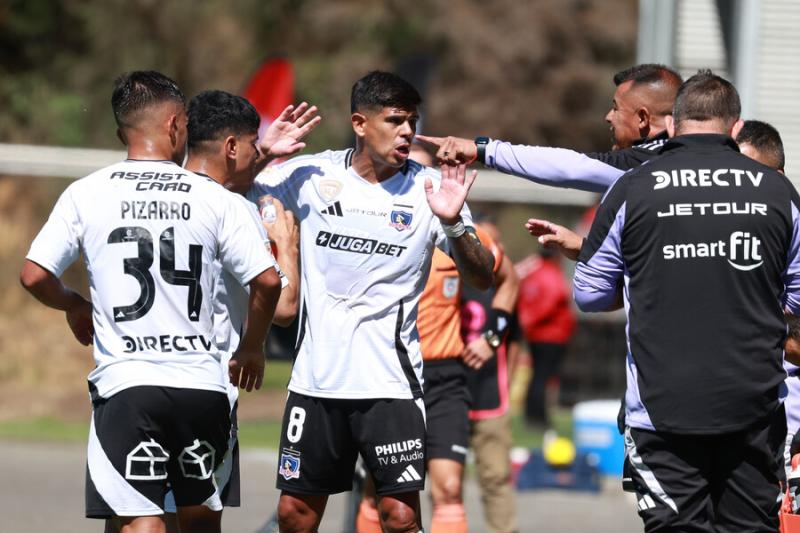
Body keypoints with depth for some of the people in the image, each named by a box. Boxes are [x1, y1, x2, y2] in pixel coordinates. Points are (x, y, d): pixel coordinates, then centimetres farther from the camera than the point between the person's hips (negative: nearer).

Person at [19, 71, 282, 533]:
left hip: (126, 384, -2)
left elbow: (34, 275, -3)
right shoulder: (214, 198, 2)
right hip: (202, 384, 2)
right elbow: (267, 281, -1)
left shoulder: (86, 194, 1)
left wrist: (74, 306, 19)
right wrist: (252, 347, 17)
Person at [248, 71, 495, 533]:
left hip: (390, 382, -3)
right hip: (316, 375, 3)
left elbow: (482, 278, -3)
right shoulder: (313, 175, 1)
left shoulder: (429, 189, -3)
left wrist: (453, 224, -21)